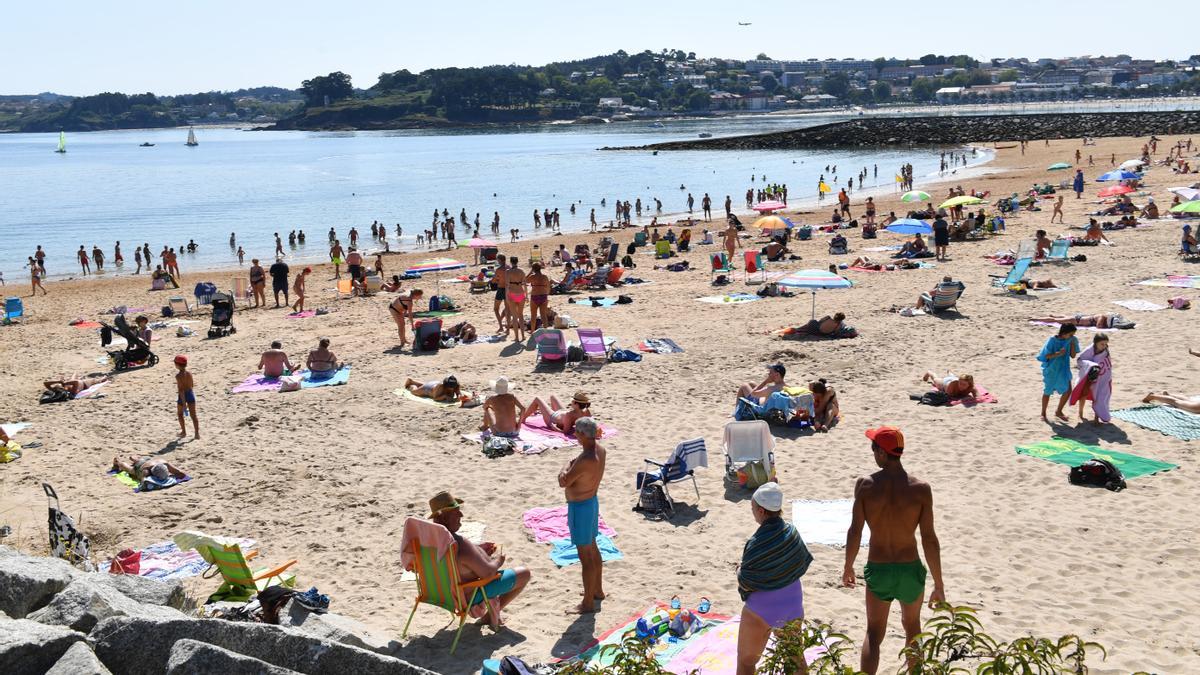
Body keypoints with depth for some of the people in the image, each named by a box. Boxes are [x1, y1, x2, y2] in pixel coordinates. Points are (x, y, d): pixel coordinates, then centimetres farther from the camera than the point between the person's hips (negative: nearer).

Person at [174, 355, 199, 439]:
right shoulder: (189, 373, 0)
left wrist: (184, 402, -20)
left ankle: (184, 431, 26)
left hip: (182, 396, -4)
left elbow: (181, 389, -20)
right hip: (191, 394, 4)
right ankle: (197, 433, -3)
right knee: (193, 415, 3)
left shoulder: (178, 375, -17)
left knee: (180, 414, 20)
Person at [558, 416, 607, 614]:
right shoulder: (600, 450, -2)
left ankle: (588, 603, 11)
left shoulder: (585, 460, -31)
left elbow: (563, 482, -23)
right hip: (591, 501, 10)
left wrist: (566, 466, -7)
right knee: (593, 549, 24)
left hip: (580, 507, -10)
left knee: (585, 556, 1)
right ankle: (597, 590, 40)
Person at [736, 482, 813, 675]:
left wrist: (739, 570, 0)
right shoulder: (792, 532, -10)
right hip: (793, 602, 6)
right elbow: (804, 564, 3)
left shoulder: (756, 544, -26)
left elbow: (745, 583, -20)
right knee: (796, 655, 24)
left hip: (762, 608, -5)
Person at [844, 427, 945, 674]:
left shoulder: (865, 485, -12)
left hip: (877, 570, 0)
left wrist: (848, 567, 8)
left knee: (874, 634, 14)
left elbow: (855, 531, -8)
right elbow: (929, 539, -12)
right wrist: (939, 584, -4)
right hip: (910, 570, 1)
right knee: (912, 627, 26)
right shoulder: (921, 488, -13)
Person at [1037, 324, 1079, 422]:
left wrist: (1073, 343, -13)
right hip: (1051, 370, -5)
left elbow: (1073, 355, -2)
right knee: (1047, 392, 7)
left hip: (1063, 370, 5)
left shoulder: (1069, 341, -4)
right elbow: (1046, 355, -16)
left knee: (1067, 391, -1)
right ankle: (1043, 413, 23)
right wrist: (1057, 354, -31)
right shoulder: (1052, 341, -17)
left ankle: (1058, 412, 20)